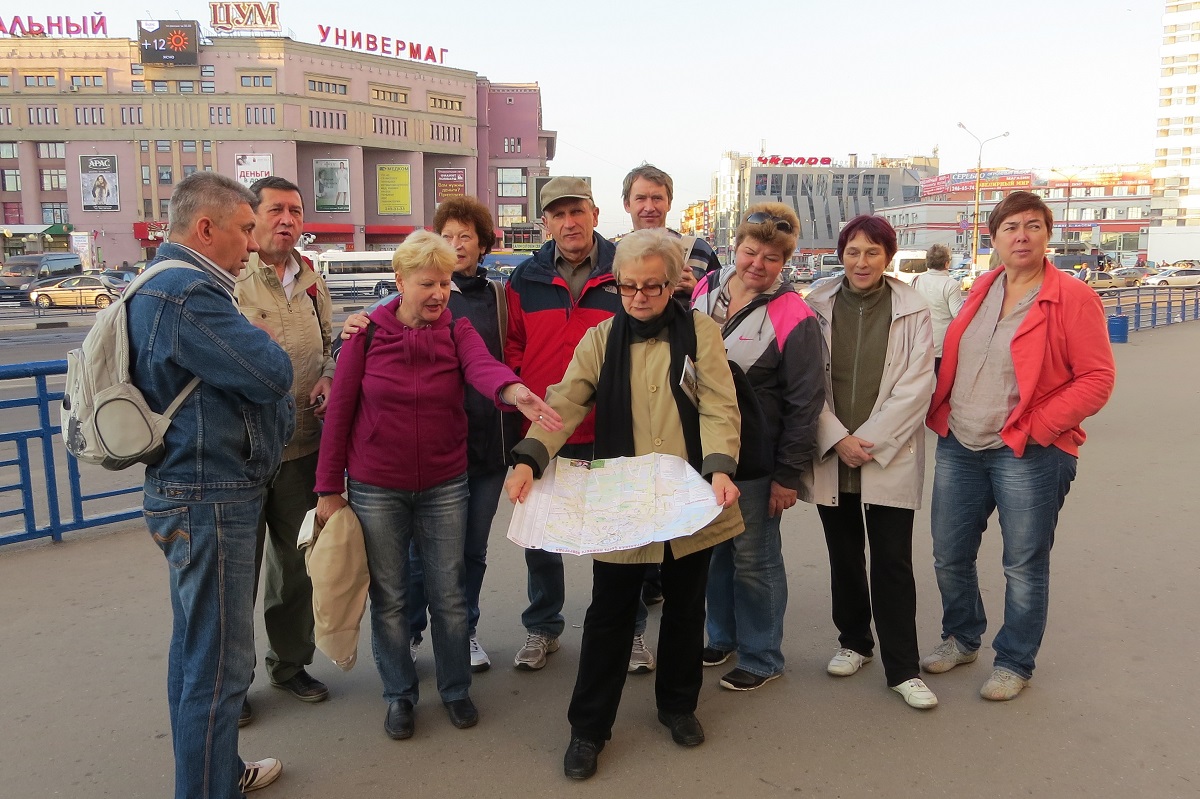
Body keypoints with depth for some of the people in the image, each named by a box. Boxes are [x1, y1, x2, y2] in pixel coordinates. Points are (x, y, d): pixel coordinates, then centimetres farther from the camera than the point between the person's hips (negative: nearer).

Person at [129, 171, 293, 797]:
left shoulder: (160, 286, 14)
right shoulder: (188, 294, -22)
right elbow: (273, 372, -22)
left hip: (187, 493, 11)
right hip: (211, 499, -11)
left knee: (194, 647, 22)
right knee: (220, 666, -1)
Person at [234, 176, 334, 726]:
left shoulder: (311, 282, 10)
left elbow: (329, 345, 18)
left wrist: (329, 379, -2)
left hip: (303, 447, 6)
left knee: (297, 564, 17)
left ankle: (290, 664, 37)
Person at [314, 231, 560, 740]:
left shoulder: (457, 331, -3)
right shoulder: (367, 334, -6)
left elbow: (482, 367, -26)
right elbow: (339, 412, -3)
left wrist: (515, 391, -49)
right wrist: (329, 488, -3)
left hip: (444, 485, 1)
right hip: (376, 489, -1)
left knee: (448, 593, 11)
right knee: (388, 597, 11)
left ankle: (456, 689, 31)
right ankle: (399, 694, 31)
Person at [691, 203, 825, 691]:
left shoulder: (792, 316, -14)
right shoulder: (706, 289, 2)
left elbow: (805, 402, -12)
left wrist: (788, 474, -12)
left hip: (753, 459, -5)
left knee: (753, 558, 7)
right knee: (714, 548, 17)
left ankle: (761, 657, 25)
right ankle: (721, 636, 37)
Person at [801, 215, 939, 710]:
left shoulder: (911, 311, -2)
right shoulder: (818, 306, 1)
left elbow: (916, 387, -6)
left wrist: (870, 441, -11)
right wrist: (837, 439, -10)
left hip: (890, 458, -2)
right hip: (831, 455, 2)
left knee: (893, 563, 0)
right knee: (843, 558, 14)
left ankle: (903, 669, 13)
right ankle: (854, 642, 34)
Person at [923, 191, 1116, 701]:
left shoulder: (1074, 298, -8)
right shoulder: (981, 291, 10)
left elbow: (1097, 378, -11)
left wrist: (1036, 427, -16)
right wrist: (941, 412, 6)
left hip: (1028, 454, -5)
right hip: (959, 447, 6)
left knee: (1023, 567, 7)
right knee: (949, 555, 14)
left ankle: (1014, 663, 26)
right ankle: (961, 639, 37)